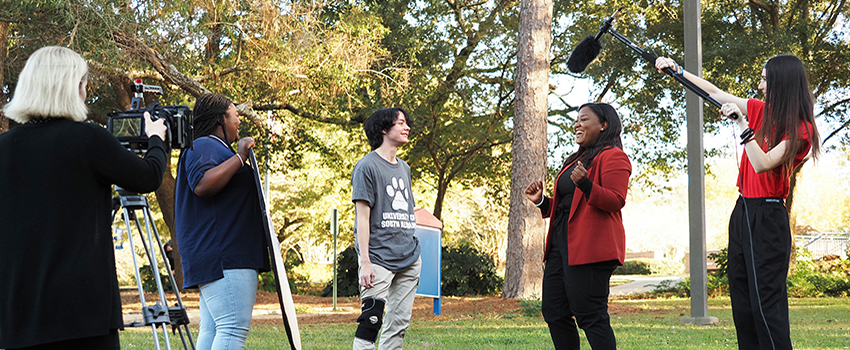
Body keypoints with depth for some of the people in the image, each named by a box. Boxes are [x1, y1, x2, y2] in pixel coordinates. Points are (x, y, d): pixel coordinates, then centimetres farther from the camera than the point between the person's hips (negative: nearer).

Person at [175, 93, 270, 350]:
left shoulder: (214, 148, 28)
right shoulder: (203, 146, -5)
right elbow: (202, 184, -24)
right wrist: (239, 157, -17)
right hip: (224, 258, -11)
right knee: (234, 329, -19)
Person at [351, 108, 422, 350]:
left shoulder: (404, 168, 19)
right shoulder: (367, 166, -4)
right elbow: (363, 216, -9)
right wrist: (365, 262, -16)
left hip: (409, 258, 7)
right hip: (379, 258, -7)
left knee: (399, 323, 5)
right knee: (372, 319, -14)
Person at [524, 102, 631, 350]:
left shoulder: (613, 156, -3)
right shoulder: (577, 159, 26)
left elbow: (616, 200, -15)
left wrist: (585, 184, -28)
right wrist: (541, 202, 14)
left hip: (590, 246, -10)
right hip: (562, 242, 10)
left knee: (590, 315, -12)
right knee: (554, 312, 8)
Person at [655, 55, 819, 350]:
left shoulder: (799, 129, -12)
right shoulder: (762, 112, 9)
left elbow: (762, 164, -21)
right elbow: (717, 93, 17)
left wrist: (742, 123, -24)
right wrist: (678, 71, 17)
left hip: (767, 218, -8)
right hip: (742, 212, 8)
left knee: (765, 302, -14)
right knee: (742, 303, 9)